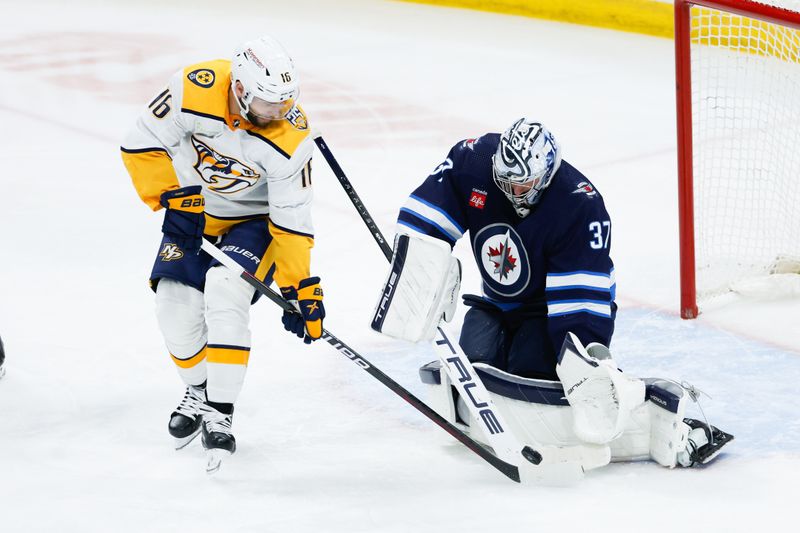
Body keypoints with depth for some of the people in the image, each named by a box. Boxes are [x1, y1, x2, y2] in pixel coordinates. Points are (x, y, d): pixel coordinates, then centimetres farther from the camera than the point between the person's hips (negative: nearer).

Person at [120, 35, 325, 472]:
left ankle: (219, 414, -17)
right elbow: (142, 143, -15)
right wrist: (172, 196, -19)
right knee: (175, 307, -5)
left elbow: (291, 219, -21)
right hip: (193, 207, 3)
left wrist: (300, 286, -20)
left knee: (224, 294, -24)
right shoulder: (194, 90, -28)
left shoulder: (289, 138, -29)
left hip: (254, 219, -3)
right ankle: (199, 391, 23)